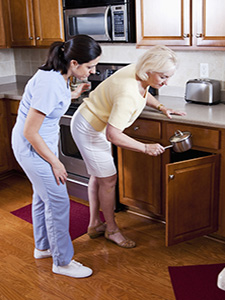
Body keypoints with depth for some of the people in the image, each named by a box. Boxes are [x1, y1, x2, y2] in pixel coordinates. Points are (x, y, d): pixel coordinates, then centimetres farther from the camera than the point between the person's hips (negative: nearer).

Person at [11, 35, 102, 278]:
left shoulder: (58, 75, -3)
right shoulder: (50, 84, -31)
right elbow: (30, 132, -27)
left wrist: (73, 95, 22)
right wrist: (55, 163, -18)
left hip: (41, 142, 10)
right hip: (32, 147, -9)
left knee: (43, 196, 21)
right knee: (57, 201, -1)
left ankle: (43, 247, 40)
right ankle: (62, 262, 15)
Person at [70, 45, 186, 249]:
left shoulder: (139, 73, -9)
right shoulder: (127, 94, -36)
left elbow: (143, 93, 18)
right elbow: (113, 135, -35)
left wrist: (161, 107, 3)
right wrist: (146, 148, -28)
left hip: (95, 125, 10)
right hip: (88, 130, -10)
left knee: (98, 176, 18)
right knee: (108, 179, 0)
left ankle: (95, 224, 33)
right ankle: (112, 230, 19)